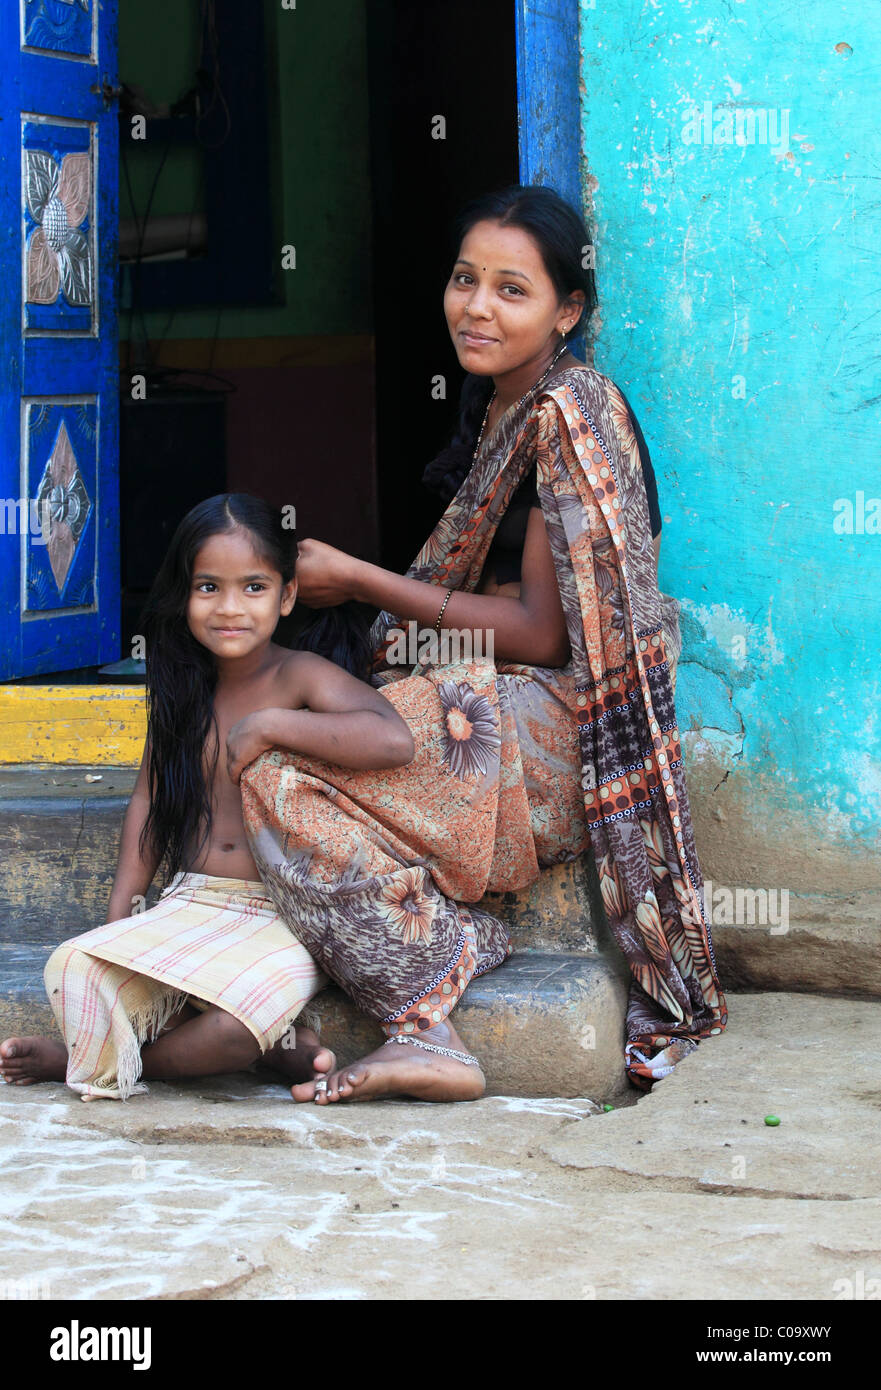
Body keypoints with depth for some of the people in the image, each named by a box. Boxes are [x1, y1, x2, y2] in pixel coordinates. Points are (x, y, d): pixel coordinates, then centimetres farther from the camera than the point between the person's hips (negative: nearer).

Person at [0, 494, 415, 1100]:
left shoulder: (301, 676, -9)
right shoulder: (183, 690, 9)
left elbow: (393, 741, -28)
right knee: (76, 970, -21)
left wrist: (271, 725, -23)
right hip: (190, 907, 5)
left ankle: (85, 1057, -5)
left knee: (244, 1017, -34)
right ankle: (275, 1045, -12)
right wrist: (121, 910, 8)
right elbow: (150, 797, 18)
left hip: (286, 917, -5)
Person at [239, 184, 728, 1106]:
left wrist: (361, 581, -12)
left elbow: (543, 633, -18)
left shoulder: (565, 416, -15)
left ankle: (427, 1028, -13)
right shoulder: (499, 404, 14)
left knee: (281, 773, -18)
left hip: (553, 731, -10)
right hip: (499, 707, 10)